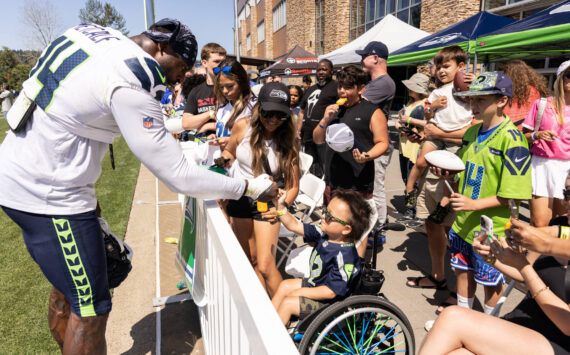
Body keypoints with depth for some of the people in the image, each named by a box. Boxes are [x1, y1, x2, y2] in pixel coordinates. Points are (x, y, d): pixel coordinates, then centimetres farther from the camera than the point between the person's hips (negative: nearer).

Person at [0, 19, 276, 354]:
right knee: (91, 309, 1)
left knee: (66, 290, 23)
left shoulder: (96, 33, 3)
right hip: (49, 194, -10)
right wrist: (250, 187, -15)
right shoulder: (129, 84, -25)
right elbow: (179, 177, -25)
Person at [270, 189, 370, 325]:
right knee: (285, 285, 14)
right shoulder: (325, 234, -13)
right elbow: (294, 226, -6)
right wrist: (279, 205, -18)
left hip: (329, 303, -9)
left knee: (288, 303, -10)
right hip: (315, 283, 9)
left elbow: (331, 291, -30)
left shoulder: (344, 256, -35)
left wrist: (301, 292, -19)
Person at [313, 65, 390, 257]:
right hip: (332, 181, 6)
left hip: (357, 182, -6)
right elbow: (317, 140, 16)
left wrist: (367, 156, -25)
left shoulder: (372, 112, -1)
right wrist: (325, 120, -2)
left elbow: (383, 143, -4)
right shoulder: (335, 110, 17)